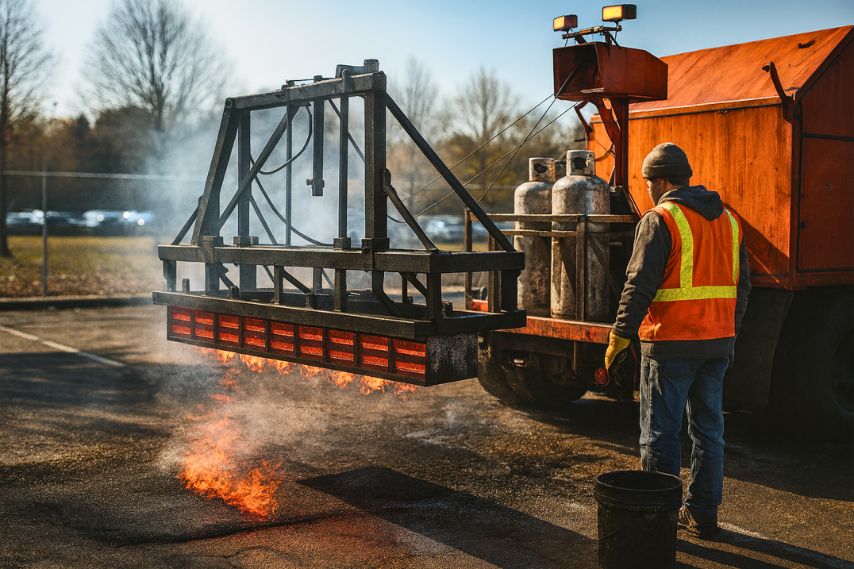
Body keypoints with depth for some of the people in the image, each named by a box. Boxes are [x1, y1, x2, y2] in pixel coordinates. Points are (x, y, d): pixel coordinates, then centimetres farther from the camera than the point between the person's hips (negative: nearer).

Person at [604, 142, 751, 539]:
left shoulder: (660, 220, -10)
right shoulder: (728, 220, 13)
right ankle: (702, 515, 21)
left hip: (671, 344, -7)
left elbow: (640, 285, -14)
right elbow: (741, 286, 16)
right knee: (708, 429, 13)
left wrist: (620, 335, -7)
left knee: (661, 432, 2)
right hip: (718, 343, 7)